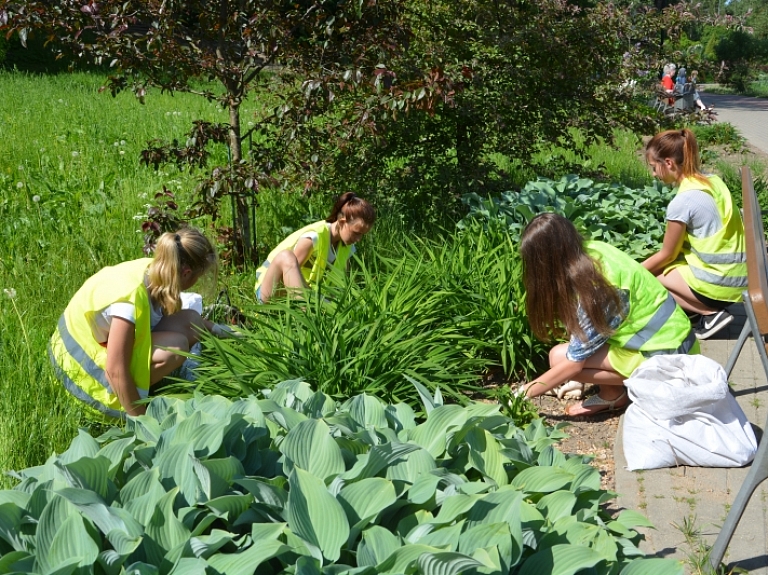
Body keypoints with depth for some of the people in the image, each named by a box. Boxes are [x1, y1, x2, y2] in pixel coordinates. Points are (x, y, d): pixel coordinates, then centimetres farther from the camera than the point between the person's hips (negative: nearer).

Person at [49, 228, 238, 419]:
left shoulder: (151, 269, -10)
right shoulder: (130, 299, -35)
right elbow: (116, 372, -32)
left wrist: (213, 328, 16)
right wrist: (141, 417, -22)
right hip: (83, 364, -9)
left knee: (190, 321, -3)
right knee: (176, 346, -27)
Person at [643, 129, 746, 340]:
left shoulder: (681, 202, -20)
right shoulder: (712, 180, 5)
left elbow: (667, 254, -5)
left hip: (719, 284, -9)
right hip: (740, 276, 9)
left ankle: (710, 313, 1)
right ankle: (709, 306, 9)